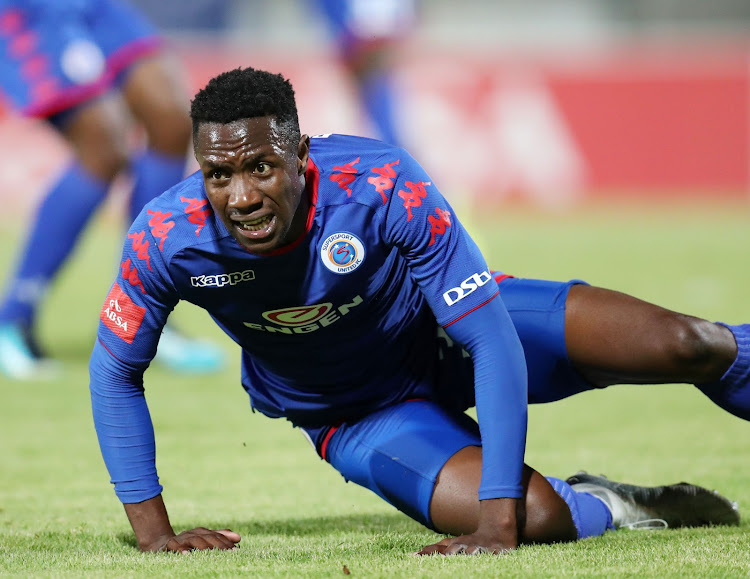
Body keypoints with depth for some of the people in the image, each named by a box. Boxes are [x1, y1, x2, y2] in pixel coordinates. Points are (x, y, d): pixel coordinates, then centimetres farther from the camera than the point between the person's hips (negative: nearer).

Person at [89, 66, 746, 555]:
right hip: (357, 415, 0)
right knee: (536, 516, -26)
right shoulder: (168, 237, -29)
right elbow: (115, 374, -11)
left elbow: (494, 344, -33)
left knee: (682, 345, -12)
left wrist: (498, 519, -39)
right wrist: (153, 530, -17)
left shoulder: (384, 188, -35)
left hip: (449, 342, 0)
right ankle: (605, 506, 10)